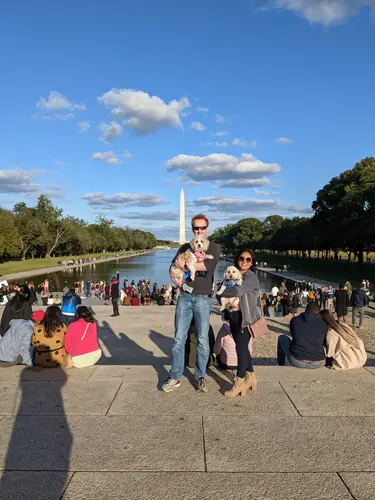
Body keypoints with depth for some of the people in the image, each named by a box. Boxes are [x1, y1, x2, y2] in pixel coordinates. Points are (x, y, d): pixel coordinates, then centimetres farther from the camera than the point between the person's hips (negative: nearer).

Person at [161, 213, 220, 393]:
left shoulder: (214, 248, 5)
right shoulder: (185, 247, 16)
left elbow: (208, 265, -13)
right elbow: (174, 265, 7)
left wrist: (184, 264, -8)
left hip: (203, 298, -2)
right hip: (184, 296, 2)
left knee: (203, 339, 4)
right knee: (179, 338, 2)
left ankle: (200, 376, 17)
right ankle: (175, 377, 11)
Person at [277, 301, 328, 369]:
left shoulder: (294, 320, -1)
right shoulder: (323, 324, -3)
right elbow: (324, 342, 13)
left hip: (297, 362, -1)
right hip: (318, 364, 1)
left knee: (282, 338, 26)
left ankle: (280, 366, 35)